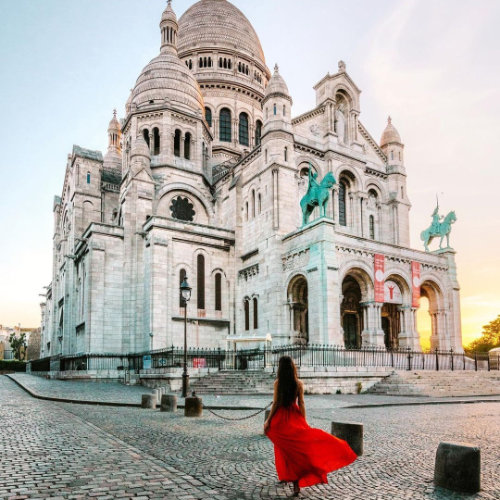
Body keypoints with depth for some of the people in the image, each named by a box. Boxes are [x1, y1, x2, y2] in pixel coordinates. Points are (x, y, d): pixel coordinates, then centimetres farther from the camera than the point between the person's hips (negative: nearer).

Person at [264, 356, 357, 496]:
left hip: (280, 418, -1)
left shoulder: (277, 383, -9)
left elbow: (275, 403, -9)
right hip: (294, 418, 1)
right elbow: (301, 404, -3)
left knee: (285, 448, 11)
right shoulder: (299, 383, -4)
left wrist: (268, 420, -2)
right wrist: (304, 422, 4)